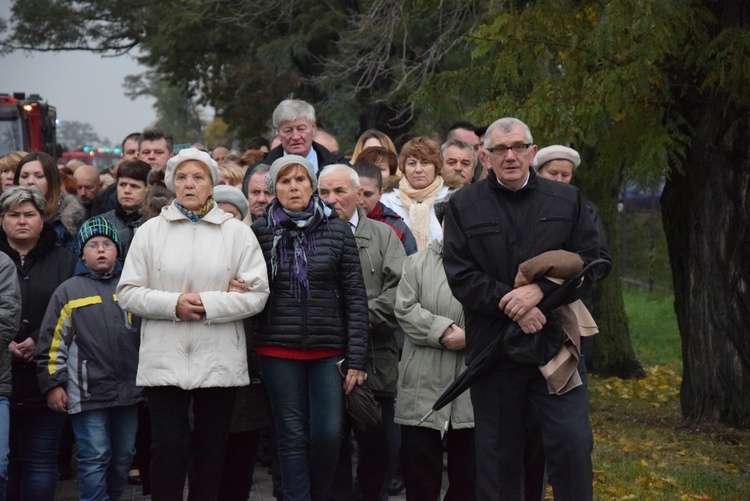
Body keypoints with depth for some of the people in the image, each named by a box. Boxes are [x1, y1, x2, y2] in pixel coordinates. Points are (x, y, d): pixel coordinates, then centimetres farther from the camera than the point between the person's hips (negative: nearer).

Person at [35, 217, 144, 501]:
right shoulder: (69, 291, 2)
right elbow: (52, 342, 1)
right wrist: (53, 384, -4)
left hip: (129, 390, 3)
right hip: (87, 393, -3)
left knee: (123, 457, 12)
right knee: (94, 460, -6)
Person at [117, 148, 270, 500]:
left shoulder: (237, 233, 5)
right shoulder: (150, 232, 7)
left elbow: (256, 294, -2)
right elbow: (128, 293, 2)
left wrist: (207, 305, -14)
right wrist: (173, 304, -13)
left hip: (219, 361, 1)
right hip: (165, 360, 0)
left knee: (211, 449, 8)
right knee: (168, 446, -5)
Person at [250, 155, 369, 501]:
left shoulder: (337, 231, 3)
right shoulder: (261, 231, 3)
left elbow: (355, 298, 2)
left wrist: (356, 359, -2)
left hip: (328, 349, 0)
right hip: (278, 349, 0)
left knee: (328, 433, -6)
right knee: (293, 436, 1)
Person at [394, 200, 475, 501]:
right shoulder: (418, 263, 9)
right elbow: (406, 309, -2)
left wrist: (470, 336, -17)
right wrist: (441, 331, -14)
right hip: (424, 386, 1)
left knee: (467, 467, 8)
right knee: (419, 462, 5)